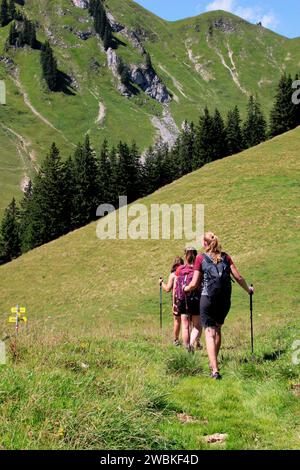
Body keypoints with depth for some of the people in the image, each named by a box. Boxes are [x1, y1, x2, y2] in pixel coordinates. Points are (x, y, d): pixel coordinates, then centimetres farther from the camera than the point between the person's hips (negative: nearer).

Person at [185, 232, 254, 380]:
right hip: (225, 300, 4)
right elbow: (238, 277, 4)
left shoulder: (201, 258, -1)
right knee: (217, 329, 24)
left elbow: (194, 284, -2)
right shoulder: (225, 257, 7)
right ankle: (214, 362, 33)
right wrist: (248, 289, 21)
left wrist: (186, 288, 20)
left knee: (209, 332, -3)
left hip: (208, 299, -4)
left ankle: (215, 370, -15)